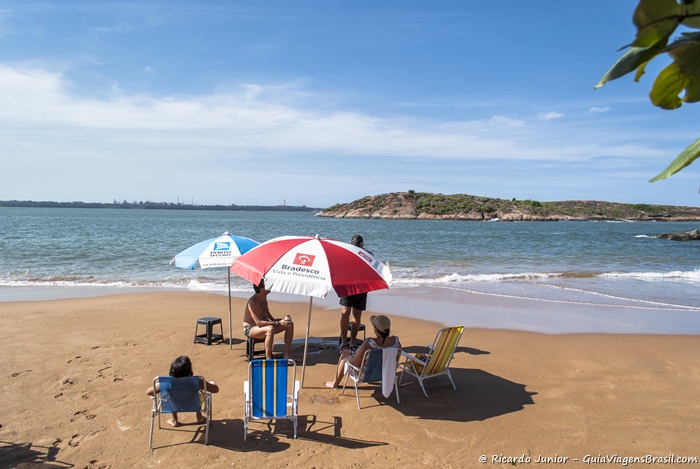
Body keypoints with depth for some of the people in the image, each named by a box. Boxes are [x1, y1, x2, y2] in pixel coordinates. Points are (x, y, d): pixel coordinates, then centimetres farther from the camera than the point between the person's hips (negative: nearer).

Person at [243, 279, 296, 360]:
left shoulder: (264, 297, 2)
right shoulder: (253, 302, -26)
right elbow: (259, 323, -32)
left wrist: (275, 321, 2)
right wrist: (278, 323, -35)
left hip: (263, 325, 9)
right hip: (250, 329, -9)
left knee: (290, 324, -1)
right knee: (270, 329, -41)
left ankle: (287, 354, 1)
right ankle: (268, 359, -31)